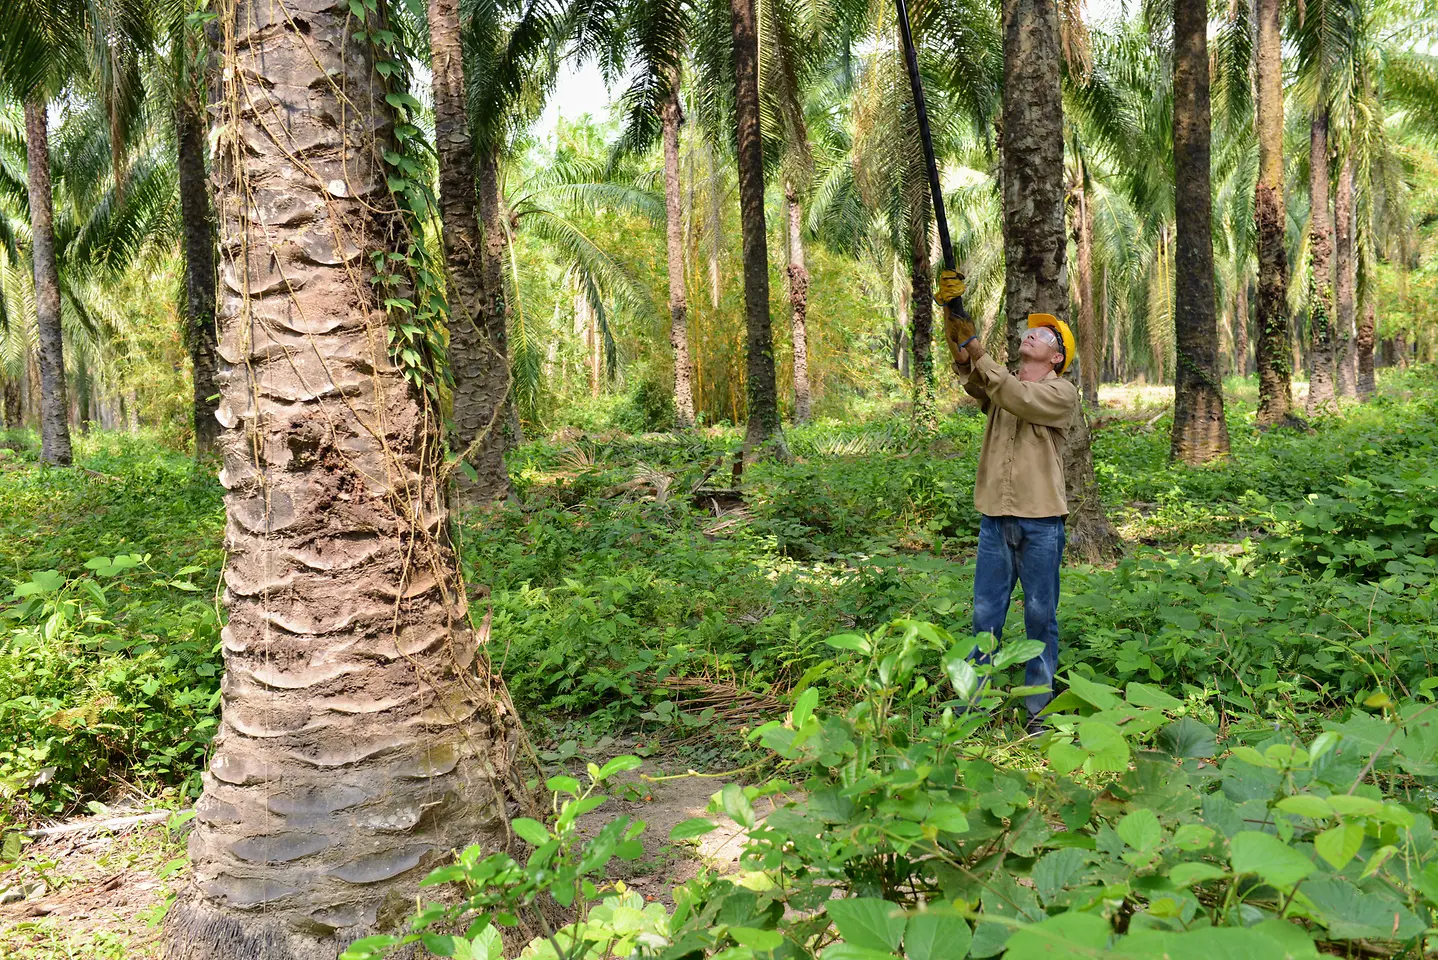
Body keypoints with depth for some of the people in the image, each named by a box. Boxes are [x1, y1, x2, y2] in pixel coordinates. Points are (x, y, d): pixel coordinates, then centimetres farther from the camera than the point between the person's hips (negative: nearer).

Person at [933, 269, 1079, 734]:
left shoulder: (1062, 393, 0)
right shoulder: (997, 382, 13)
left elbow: (1020, 400, -18)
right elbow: (966, 363, -5)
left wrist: (979, 354, -20)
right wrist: (953, 312, -20)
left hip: (1041, 524, -3)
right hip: (995, 519, 4)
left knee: (1041, 617, 5)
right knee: (985, 616, 5)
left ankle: (1038, 708, 14)